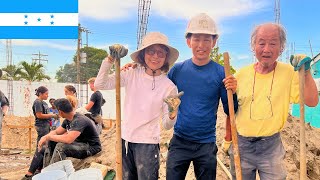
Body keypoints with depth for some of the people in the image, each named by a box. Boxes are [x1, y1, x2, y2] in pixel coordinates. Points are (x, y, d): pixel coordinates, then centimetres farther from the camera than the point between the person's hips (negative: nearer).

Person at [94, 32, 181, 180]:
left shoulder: (169, 87, -10)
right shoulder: (132, 75, -4)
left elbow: (167, 125, -7)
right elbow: (100, 85, -9)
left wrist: (172, 113, -29)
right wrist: (110, 59, -16)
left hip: (148, 144, -3)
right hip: (125, 139, 3)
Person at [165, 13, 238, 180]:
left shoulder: (220, 73, -7)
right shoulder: (177, 69, -3)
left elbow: (230, 111, -3)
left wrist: (232, 92, -21)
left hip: (207, 144, -1)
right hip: (179, 141, 1)